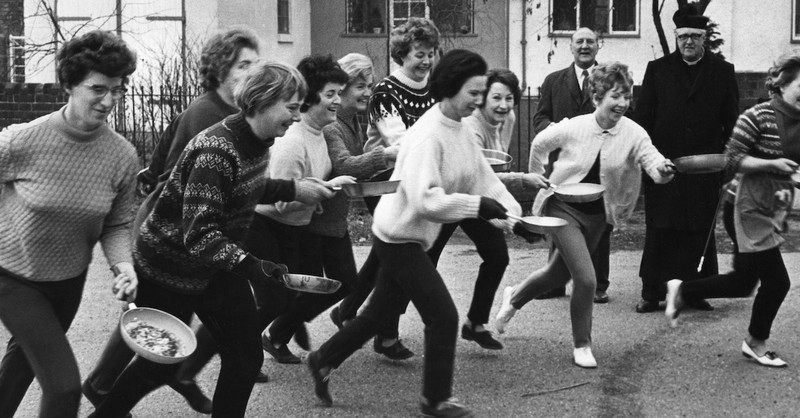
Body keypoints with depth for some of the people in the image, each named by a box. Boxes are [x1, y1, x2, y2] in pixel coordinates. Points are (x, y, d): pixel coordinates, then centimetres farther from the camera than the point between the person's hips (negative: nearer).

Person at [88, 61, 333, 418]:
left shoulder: (256, 141, -4)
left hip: (218, 265, 8)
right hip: (169, 268, -8)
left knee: (246, 356, 3)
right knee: (161, 364, 9)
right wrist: (247, 264, -45)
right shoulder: (216, 151, -31)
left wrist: (293, 189, 7)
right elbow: (198, 233, -34)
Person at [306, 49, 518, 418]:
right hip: (399, 237, -9)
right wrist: (478, 205, -32)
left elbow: (483, 176, 3)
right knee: (443, 316, -5)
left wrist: (514, 214, -10)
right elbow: (424, 200, -33)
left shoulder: (459, 131, 4)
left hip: (405, 238, 9)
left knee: (381, 311, 21)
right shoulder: (427, 135, -26)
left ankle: (323, 360, 36)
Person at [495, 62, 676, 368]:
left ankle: (514, 297, 49)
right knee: (586, 279, -15)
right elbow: (539, 144, 1)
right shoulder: (572, 128, -18)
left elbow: (652, 160, -28)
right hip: (564, 208, -4)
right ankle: (581, 346, 6)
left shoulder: (633, 134, -15)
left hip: (597, 215, 4)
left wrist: (662, 170, -50)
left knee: (559, 273, 19)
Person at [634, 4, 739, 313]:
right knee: (659, 232, 2)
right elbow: (643, 116, 5)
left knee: (700, 232, 5)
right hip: (664, 163, 0)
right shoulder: (657, 69, 7)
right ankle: (652, 293, 9)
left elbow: (731, 120, 7)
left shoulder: (722, 71, 7)